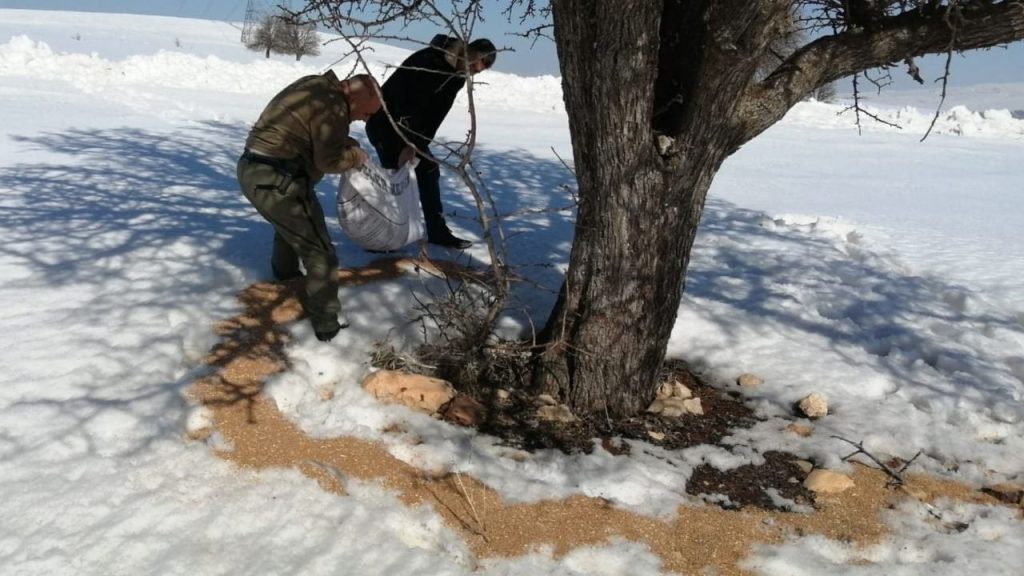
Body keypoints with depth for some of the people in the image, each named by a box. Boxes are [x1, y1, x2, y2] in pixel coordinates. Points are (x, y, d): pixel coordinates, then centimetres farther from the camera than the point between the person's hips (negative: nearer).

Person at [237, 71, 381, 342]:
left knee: (291, 224, 36)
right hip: (276, 181, -10)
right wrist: (355, 155, 0)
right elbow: (329, 160, -19)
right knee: (320, 251, -2)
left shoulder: (315, 86, 12)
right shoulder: (332, 105, -18)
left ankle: (285, 274, 57)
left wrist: (344, 142, 9)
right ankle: (326, 320, 3)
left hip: (251, 169, 10)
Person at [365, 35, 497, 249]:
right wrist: (408, 144, -31)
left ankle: (438, 231, 15)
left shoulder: (458, 76, 0)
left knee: (429, 171, 8)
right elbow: (408, 102, -31)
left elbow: (436, 114, -4)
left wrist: (414, 144, -13)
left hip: (408, 128, 9)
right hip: (384, 123, -9)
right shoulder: (428, 60, -27)